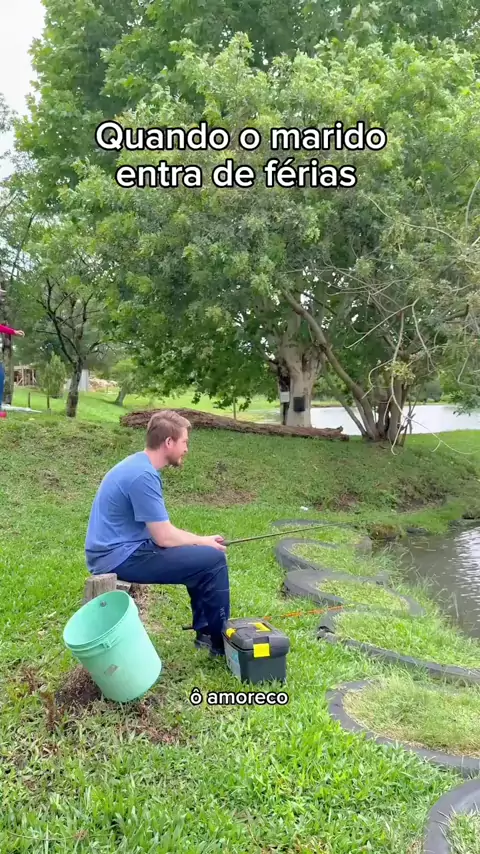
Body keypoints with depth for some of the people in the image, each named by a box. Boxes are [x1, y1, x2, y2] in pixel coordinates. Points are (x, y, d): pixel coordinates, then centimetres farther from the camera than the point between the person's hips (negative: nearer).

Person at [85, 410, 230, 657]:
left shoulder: (140, 465, 9)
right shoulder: (143, 475, -22)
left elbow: (160, 529, 16)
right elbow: (164, 537, -20)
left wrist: (201, 541, 7)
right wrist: (204, 542, -4)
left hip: (120, 549, 10)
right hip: (119, 557, -10)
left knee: (201, 555, 18)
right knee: (213, 560, -12)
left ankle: (205, 630, 22)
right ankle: (220, 640, 5)